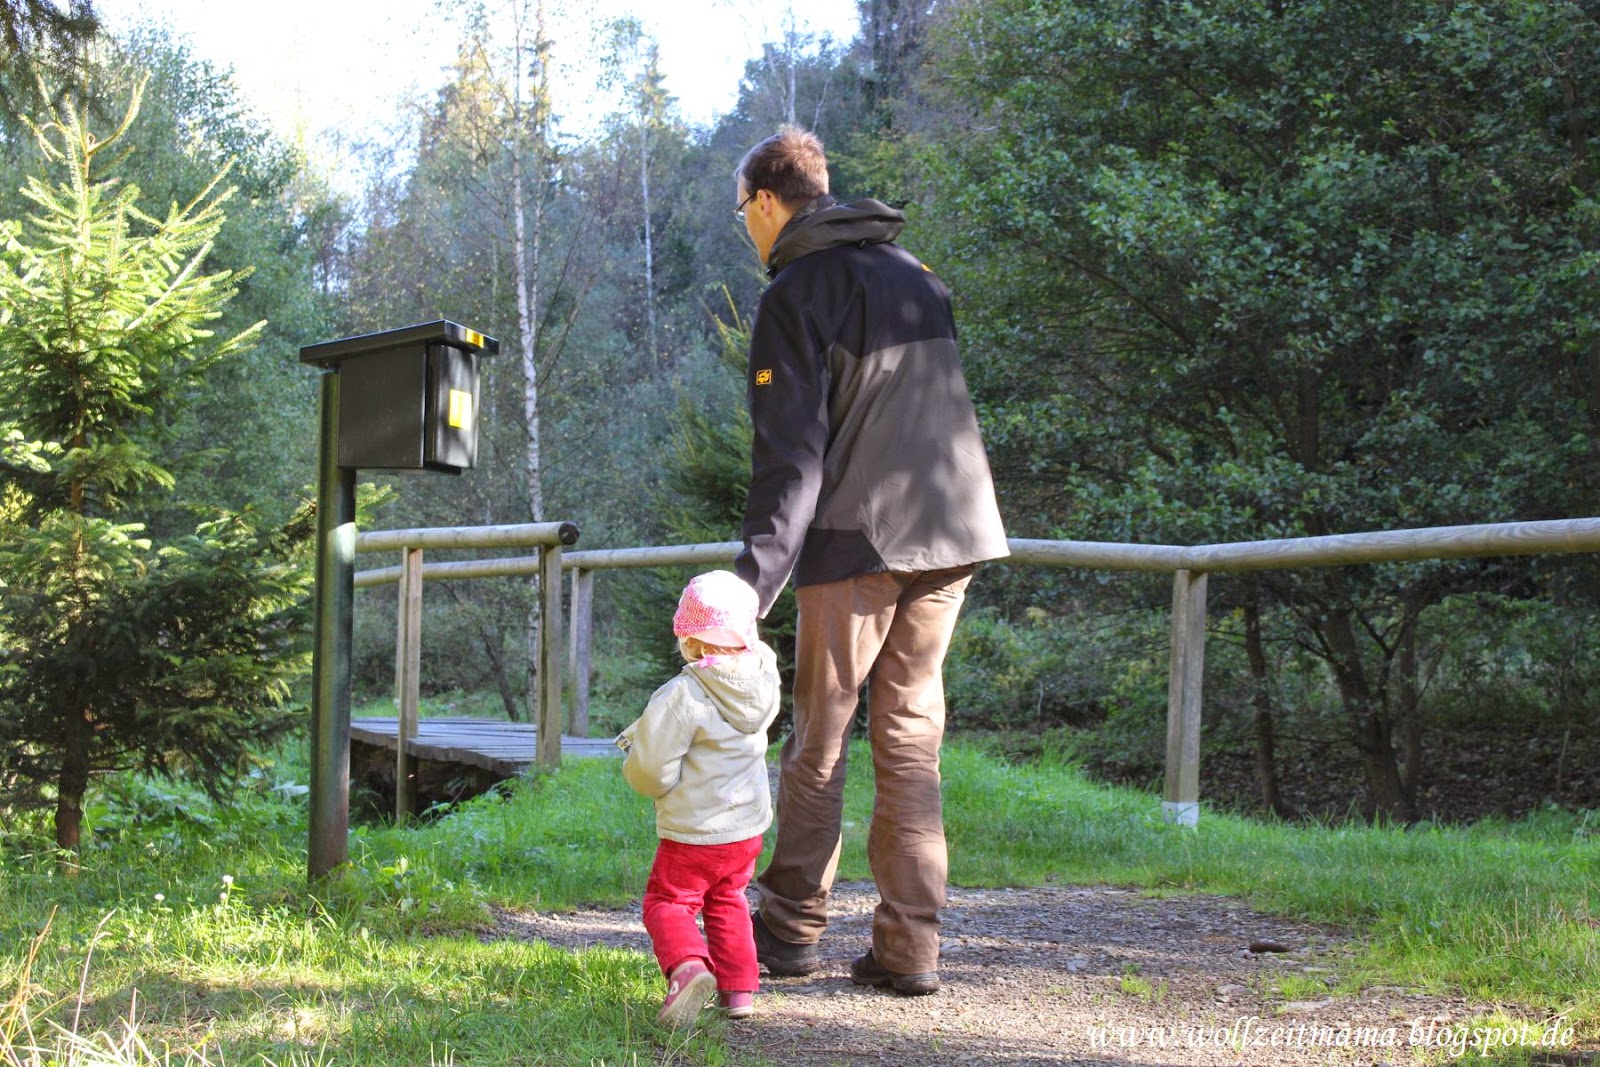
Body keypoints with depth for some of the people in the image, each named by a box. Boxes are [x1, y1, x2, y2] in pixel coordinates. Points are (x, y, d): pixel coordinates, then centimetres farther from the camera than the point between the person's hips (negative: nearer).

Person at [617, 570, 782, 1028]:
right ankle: (739, 987, 19)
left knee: (667, 903, 6)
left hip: (693, 831, -6)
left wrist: (637, 759, 3)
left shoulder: (684, 695, -23)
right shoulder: (762, 680, -2)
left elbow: (651, 770, -22)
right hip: (749, 827, 6)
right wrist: (643, 732, 11)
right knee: (727, 903, 24)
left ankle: (689, 966, -20)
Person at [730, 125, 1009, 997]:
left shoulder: (795, 295, -6)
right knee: (910, 737, 8)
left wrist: (754, 578, -16)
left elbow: (790, 453, -14)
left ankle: (791, 929, 15)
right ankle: (908, 947, 6)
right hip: (952, 533, 6)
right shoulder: (915, 275, 16)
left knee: (819, 738, 6)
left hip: (856, 542, -6)